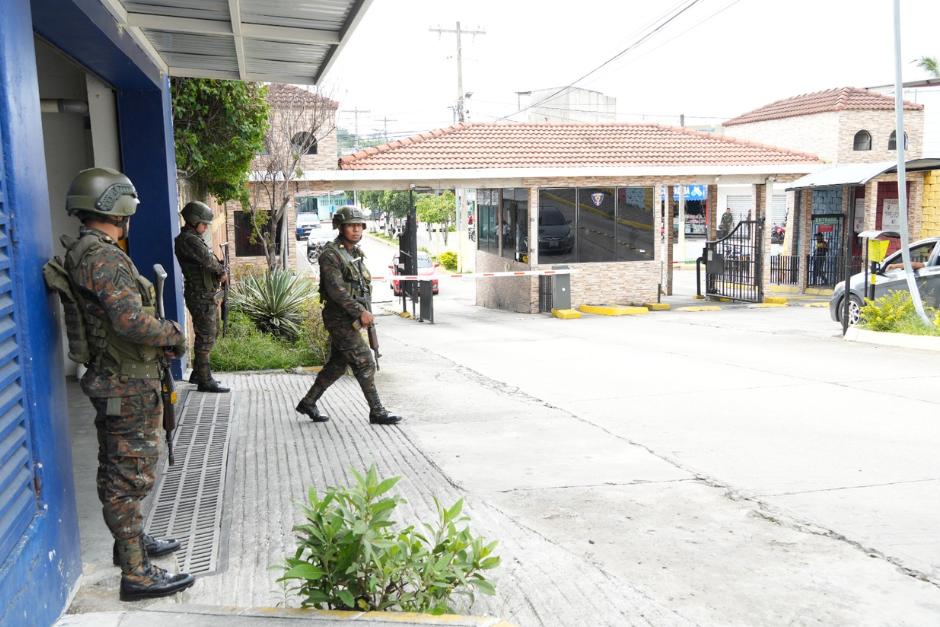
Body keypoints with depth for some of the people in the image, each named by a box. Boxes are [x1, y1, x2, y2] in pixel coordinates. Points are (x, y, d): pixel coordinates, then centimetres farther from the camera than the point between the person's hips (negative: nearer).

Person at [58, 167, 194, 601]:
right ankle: (136, 574, 7)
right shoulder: (104, 258, -22)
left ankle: (131, 541, 38)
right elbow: (131, 322, -30)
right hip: (129, 386, -10)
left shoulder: (83, 252, 10)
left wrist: (161, 336, 6)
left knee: (118, 471, 21)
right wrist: (173, 334, -13)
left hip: (112, 382, 10)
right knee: (130, 476, -2)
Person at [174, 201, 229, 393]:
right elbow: (208, 260, -22)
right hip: (202, 297, -10)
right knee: (206, 338, -5)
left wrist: (220, 272, -5)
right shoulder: (188, 240, -16)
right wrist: (222, 271, -3)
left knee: (210, 335, 19)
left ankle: (198, 373, 29)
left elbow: (210, 261, 15)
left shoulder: (193, 239, 16)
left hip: (209, 295, 10)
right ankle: (205, 381, 1)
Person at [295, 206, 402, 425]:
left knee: (337, 365, 15)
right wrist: (360, 312, -23)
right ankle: (377, 412, 0)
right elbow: (336, 290, -22)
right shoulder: (330, 254, -14)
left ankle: (308, 403, 27)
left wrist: (367, 312, 8)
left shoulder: (356, 253, 13)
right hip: (340, 319, -9)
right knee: (364, 363, -7)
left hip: (352, 318, 9)